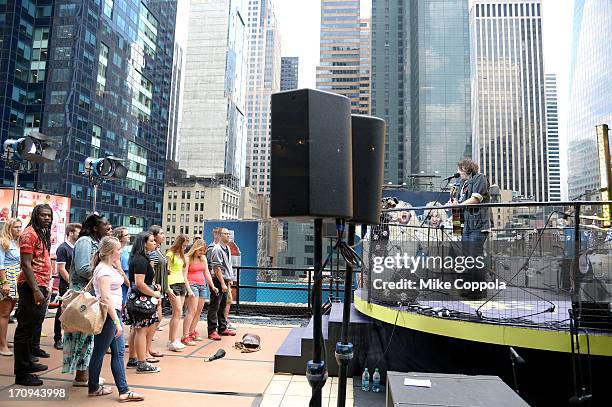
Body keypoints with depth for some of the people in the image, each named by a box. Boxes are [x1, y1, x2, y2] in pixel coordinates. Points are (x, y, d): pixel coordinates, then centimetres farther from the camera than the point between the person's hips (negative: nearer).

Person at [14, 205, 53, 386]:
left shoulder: (44, 235, 17)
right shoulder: (29, 234, -11)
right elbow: (26, 264, -18)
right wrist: (36, 290, -22)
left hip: (41, 286, 10)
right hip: (31, 287, -9)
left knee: (33, 326, 18)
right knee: (25, 329, -3)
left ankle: (27, 363, 32)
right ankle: (21, 373, 4)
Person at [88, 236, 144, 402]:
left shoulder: (110, 267, 13)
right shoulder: (103, 270, -17)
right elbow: (106, 298, -22)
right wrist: (116, 322, -22)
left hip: (114, 312, 10)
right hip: (107, 314, -10)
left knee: (118, 352, 8)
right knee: (99, 352, 8)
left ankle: (123, 391, 12)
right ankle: (93, 388, 26)